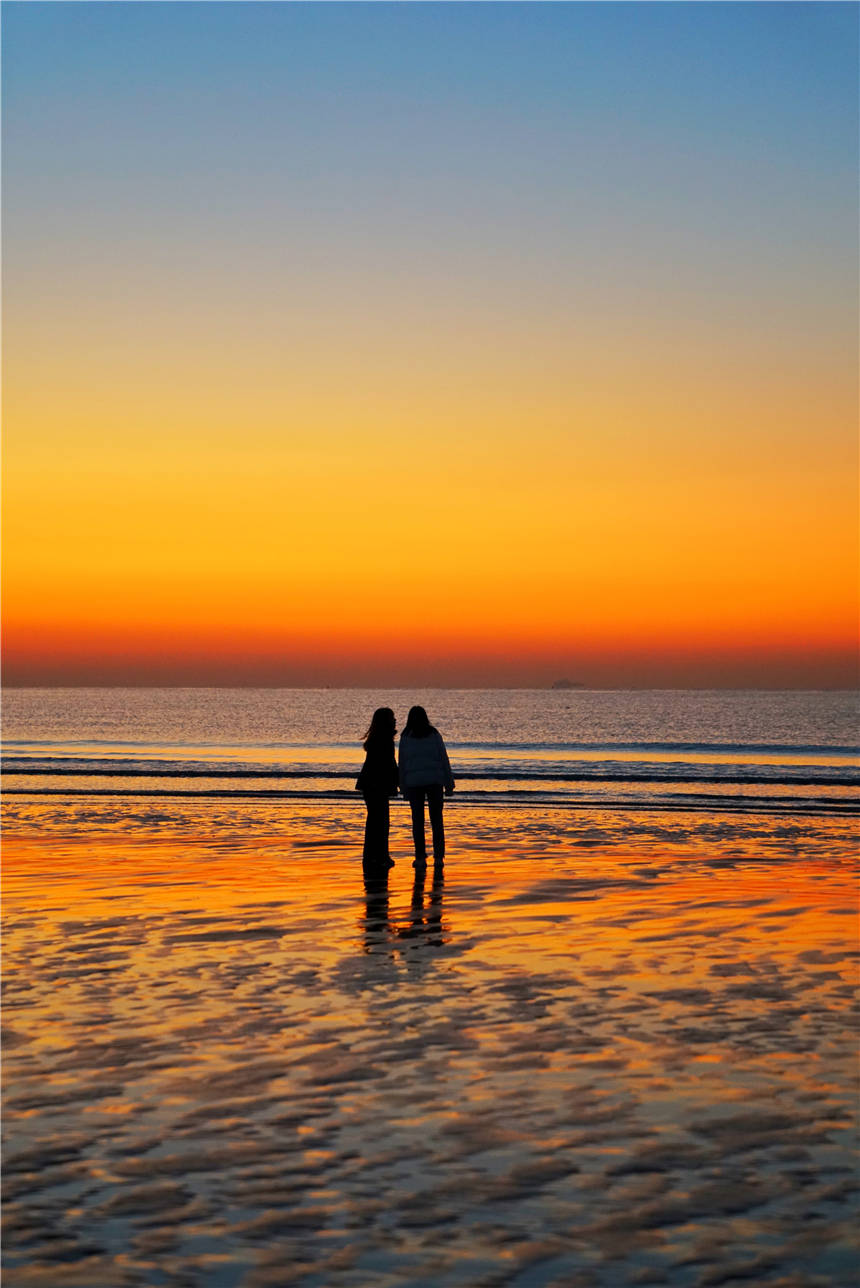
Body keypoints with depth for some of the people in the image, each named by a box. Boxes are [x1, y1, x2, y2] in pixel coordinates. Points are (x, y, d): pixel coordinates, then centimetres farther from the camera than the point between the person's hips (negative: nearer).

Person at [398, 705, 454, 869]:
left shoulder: (406, 738, 1)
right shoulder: (434, 735, 1)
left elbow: (402, 763, 2)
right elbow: (444, 759, 2)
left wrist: (403, 787, 9)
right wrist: (449, 783, 7)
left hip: (414, 782, 0)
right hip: (434, 780, 0)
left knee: (418, 820, 4)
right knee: (436, 819, 4)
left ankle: (420, 857, 0)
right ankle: (439, 856, -1)